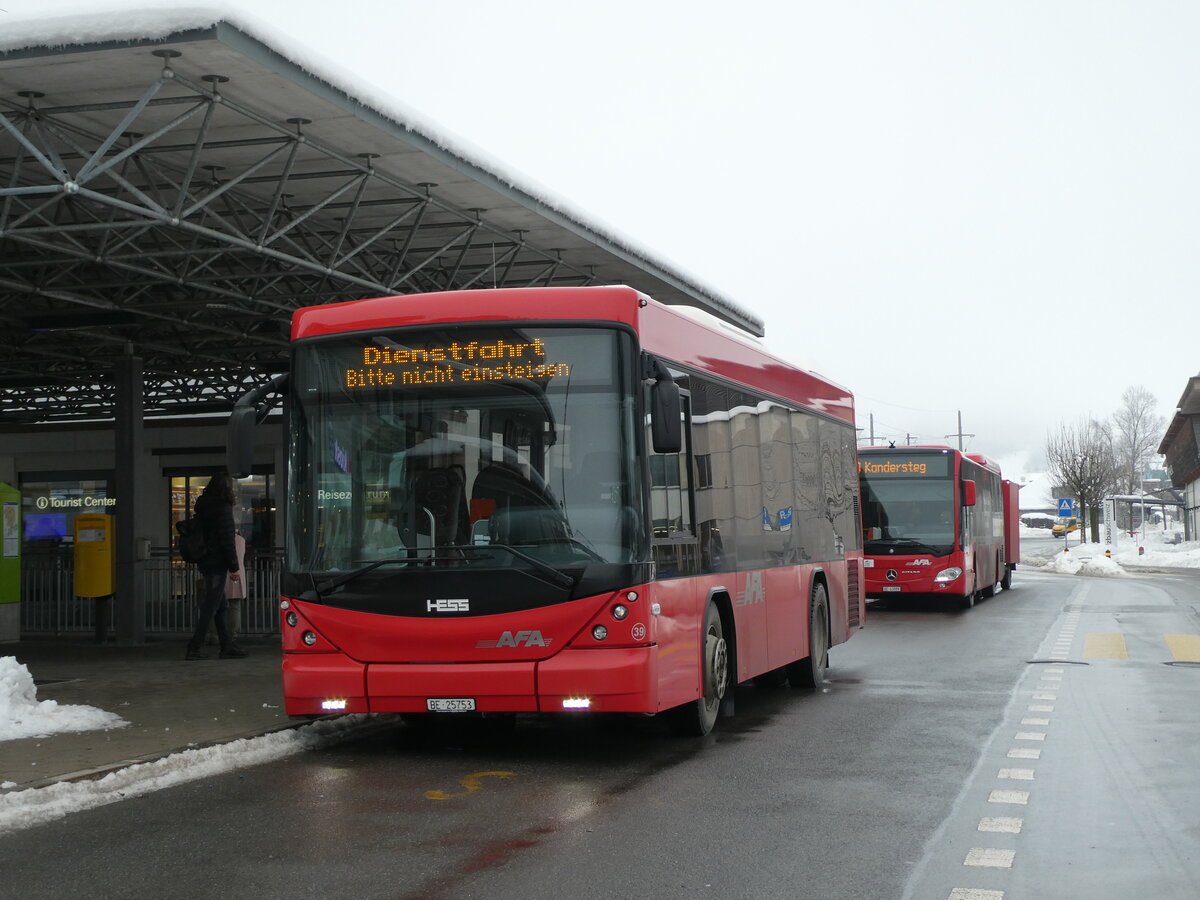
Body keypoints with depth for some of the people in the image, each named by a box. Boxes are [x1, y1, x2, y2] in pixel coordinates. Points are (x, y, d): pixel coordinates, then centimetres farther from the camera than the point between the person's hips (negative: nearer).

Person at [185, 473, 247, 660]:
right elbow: (227, 540, -16)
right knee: (210, 608, -5)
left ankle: (228, 646, 16)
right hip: (217, 564, -9)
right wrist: (233, 567, -13)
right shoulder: (223, 508, -13)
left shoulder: (202, 506, 13)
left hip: (205, 562, 9)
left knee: (220, 606, 13)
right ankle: (193, 649, -6)